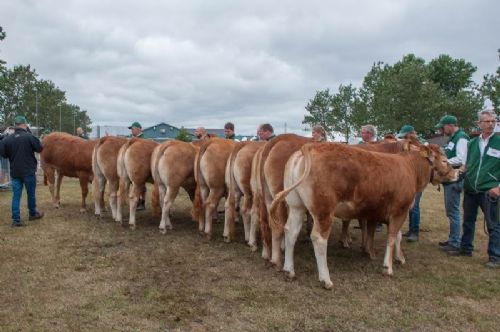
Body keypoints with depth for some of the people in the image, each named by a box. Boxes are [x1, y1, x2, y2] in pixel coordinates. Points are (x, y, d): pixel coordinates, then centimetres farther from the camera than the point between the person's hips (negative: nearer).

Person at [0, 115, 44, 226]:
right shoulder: (29, 137, -14)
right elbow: (40, 149, -6)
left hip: (14, 172, 3)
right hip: (29, 171, -3)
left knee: (16, 195, 6)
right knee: (31, 193, 14)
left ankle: (16, 219, 4)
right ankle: (33, 214, 30)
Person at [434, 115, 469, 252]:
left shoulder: (461, 138, -13)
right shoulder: (452, 138, 16)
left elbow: (460, 160, -23)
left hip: (455, 179, -10)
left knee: (453, 212, -4)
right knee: (451, 211, 15)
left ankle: (455, 243, 4)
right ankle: (452, 239, 25)